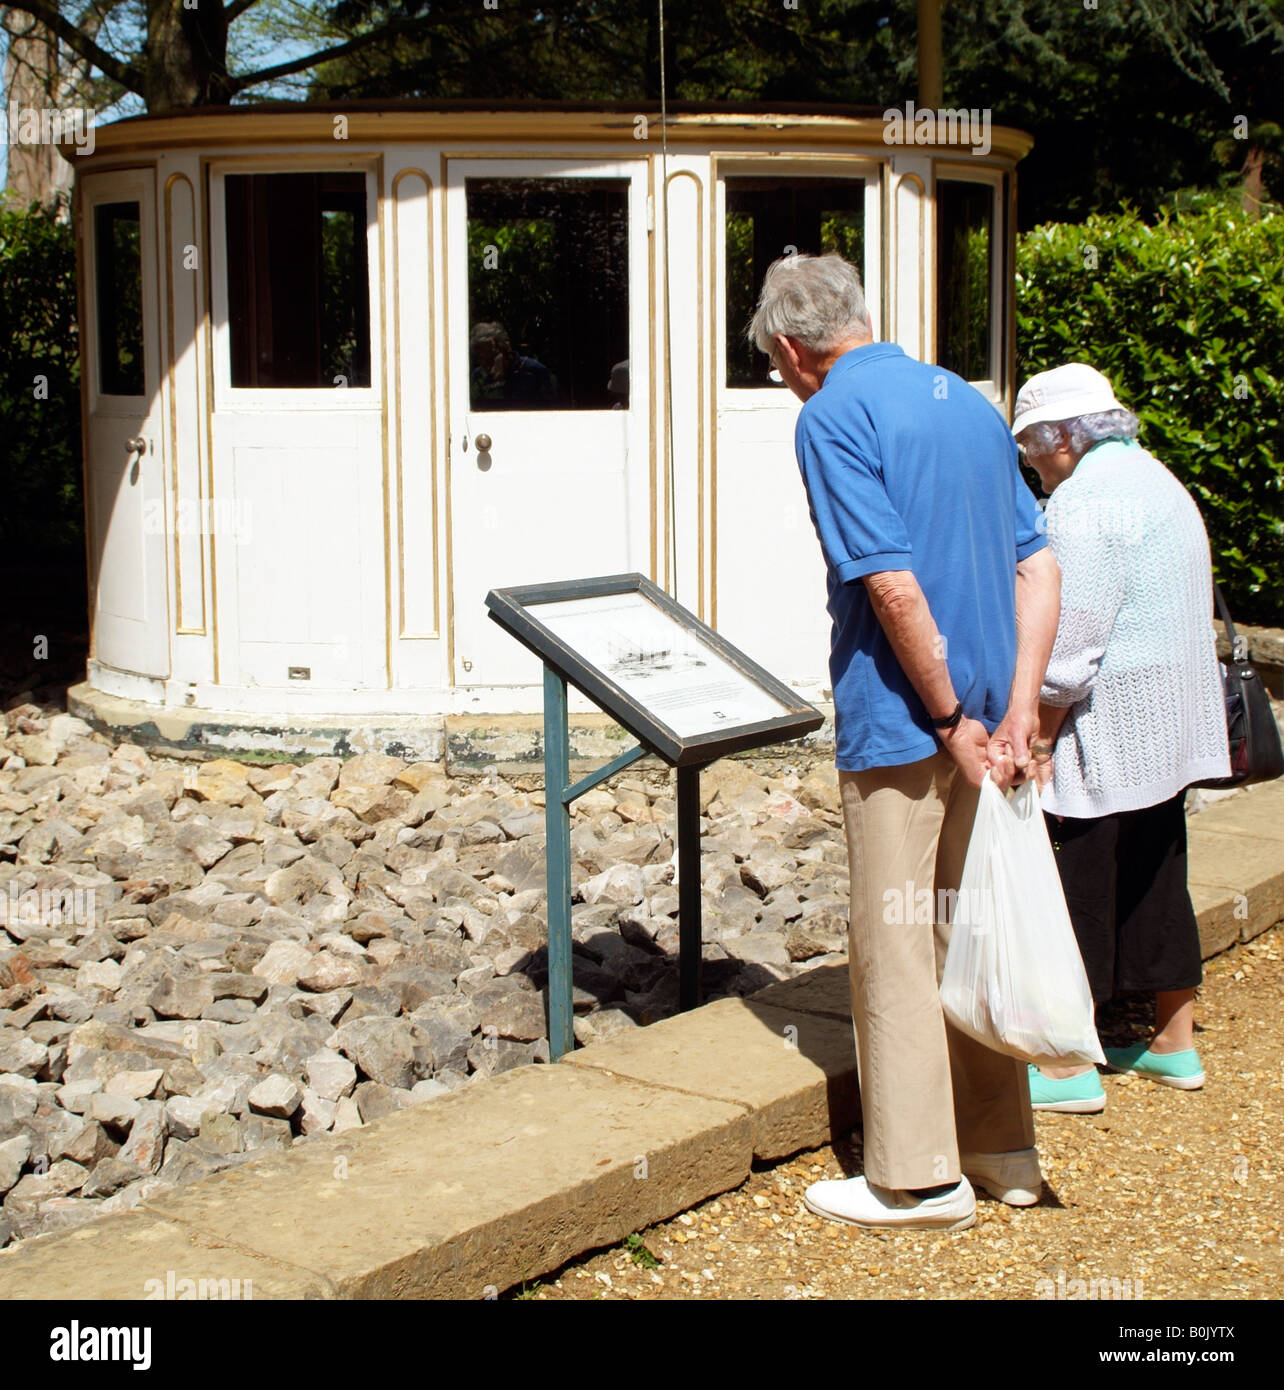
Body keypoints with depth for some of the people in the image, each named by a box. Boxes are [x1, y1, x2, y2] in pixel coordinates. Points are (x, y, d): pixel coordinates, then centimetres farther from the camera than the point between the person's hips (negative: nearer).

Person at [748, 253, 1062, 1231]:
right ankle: (1002, 1149, 26)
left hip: (900, 722, -8)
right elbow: (1039, 566, 7)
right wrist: (1017, 710, 0)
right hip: (984, 715, 8)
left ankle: (921, 1176, 11)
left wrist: (950, 720, -14)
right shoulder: (967, 399, 12)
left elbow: (893, 584, -21)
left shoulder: (833, 417, -12)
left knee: (896, 946, 3)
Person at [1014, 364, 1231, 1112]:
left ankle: (1071, 1066, 7)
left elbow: (1068, 648, -22)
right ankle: (1176, 1044, 27)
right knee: (1157, 883, 17)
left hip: (1107, 734, -9)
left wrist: (1035, 743, -14)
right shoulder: (1160, 481, 13)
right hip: (1171, 729, 9)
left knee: (1077, 893, 0)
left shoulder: (1084, 502, -17)